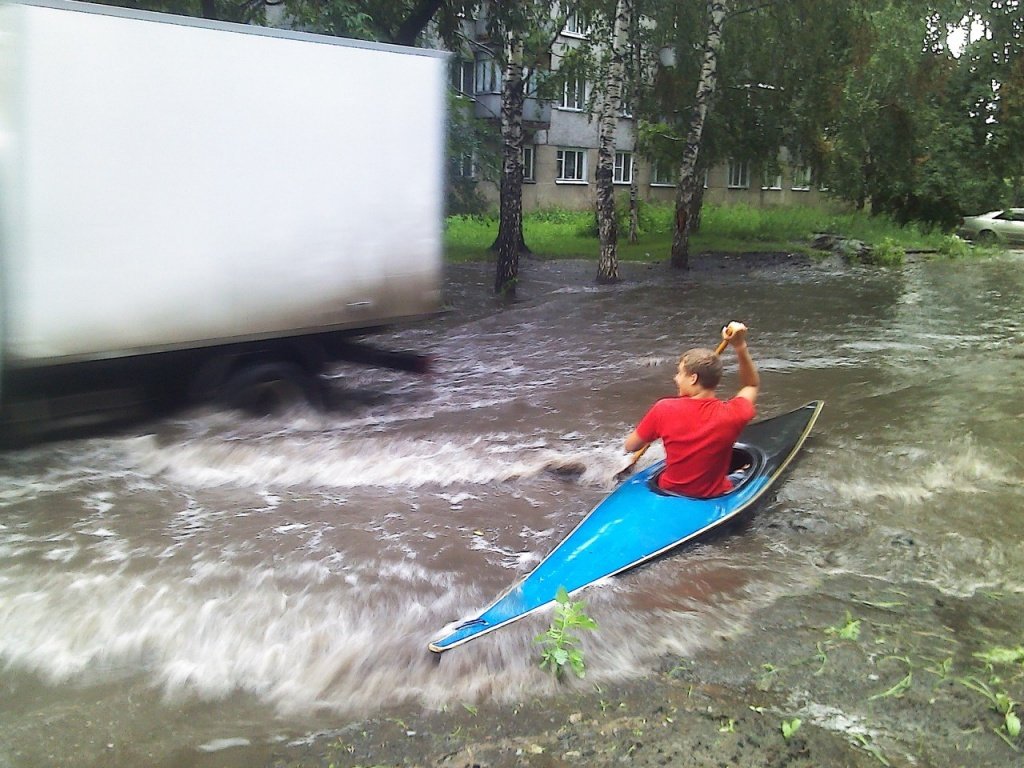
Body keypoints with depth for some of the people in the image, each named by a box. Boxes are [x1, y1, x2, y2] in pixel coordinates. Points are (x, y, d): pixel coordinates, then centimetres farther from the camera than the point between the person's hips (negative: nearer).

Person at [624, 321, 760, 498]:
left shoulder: (664, 409, -21)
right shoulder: (731, 414, -20)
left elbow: (630, 446, -7)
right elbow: (752, 385, 4)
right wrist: (740, 347, -4)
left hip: (670, 490, 0)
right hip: (715, 498, 1)